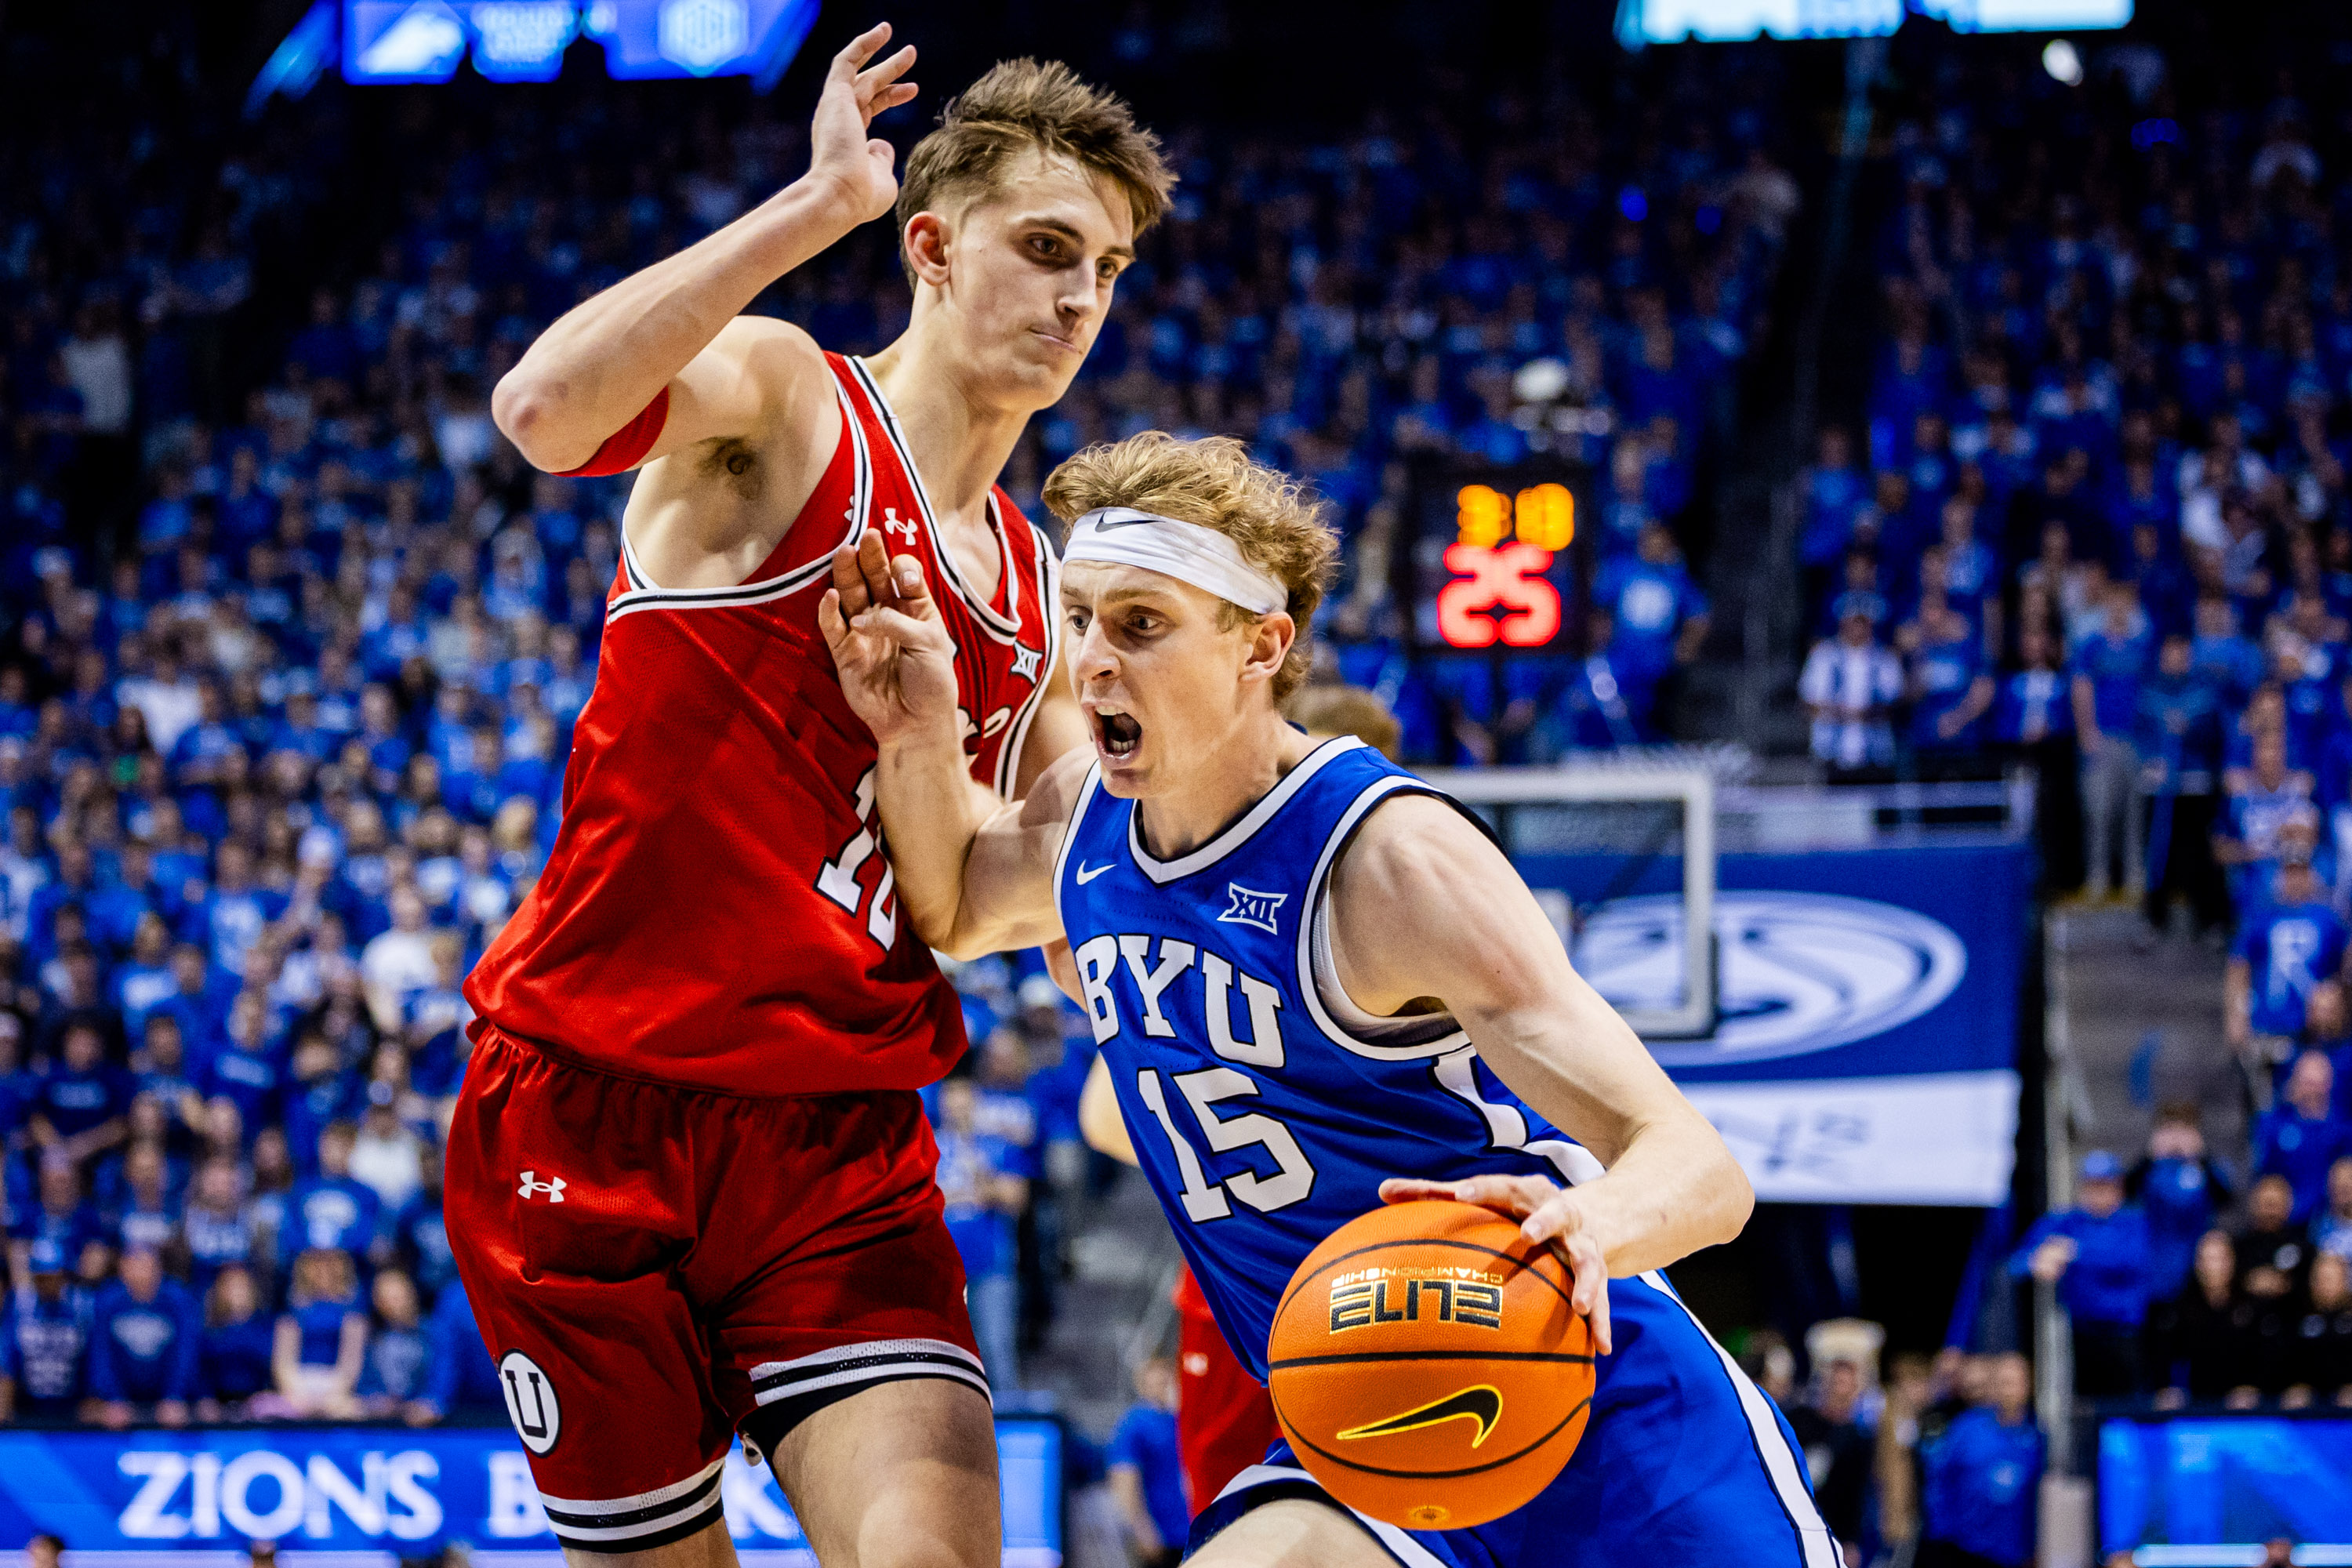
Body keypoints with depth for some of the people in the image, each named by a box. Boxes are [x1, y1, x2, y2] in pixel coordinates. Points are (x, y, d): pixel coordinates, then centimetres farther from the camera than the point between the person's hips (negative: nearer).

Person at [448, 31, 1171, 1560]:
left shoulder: (1039, 592, 16)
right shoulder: (777, 400, -4)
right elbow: (544, 410, -28)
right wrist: (820, 203, -25)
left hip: (844, 1147, 5)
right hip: (596, 1115, -5)